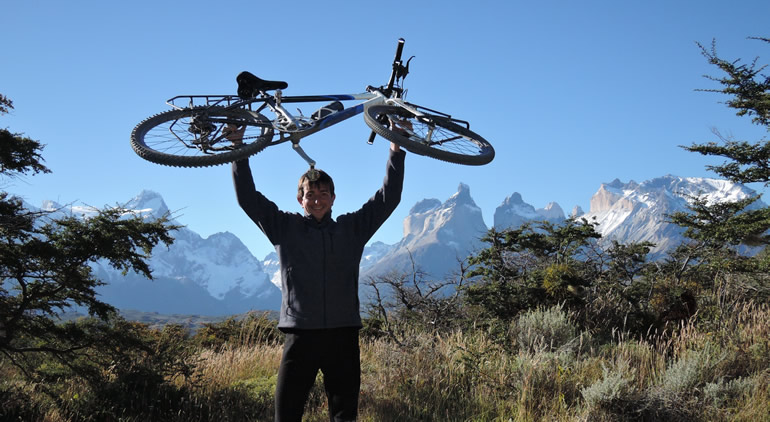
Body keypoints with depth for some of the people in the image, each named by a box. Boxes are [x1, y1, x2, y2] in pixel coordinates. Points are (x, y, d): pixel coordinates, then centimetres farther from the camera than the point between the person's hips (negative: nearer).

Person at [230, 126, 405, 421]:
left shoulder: (352, 228, 13)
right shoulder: (285, 228, 9)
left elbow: (388, 198, 11)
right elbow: (247, 197, 5)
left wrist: (395, 149, 5)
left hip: (343, 335, 1)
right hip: (300, 335, -1)